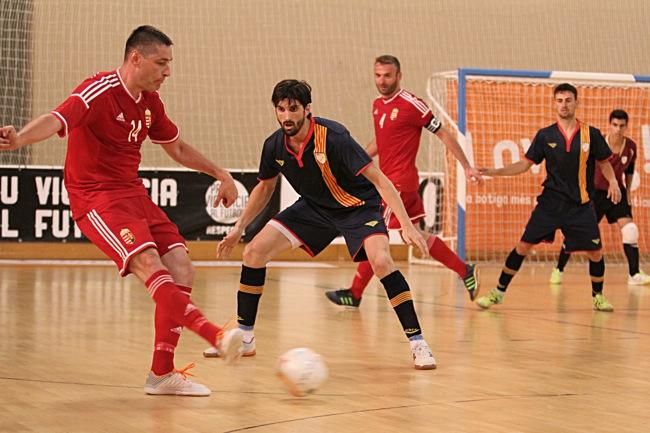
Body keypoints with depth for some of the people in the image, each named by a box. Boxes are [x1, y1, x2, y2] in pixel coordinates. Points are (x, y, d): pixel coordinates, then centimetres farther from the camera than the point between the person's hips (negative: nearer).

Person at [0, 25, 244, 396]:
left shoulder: (150, 102, 9)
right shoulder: (99, 92, -15)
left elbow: (178, 148, 26)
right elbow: (56, 120, -34)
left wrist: (221, 174, 27)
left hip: (133, 193, 8)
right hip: (96, 197, -8)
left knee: (182, 272, -3)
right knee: (149, 264, -27)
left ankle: (162, 374, 4)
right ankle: (216, 335, -40)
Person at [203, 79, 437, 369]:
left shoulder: (333, 137, -30)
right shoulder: (274, 146, -12)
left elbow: (378, 179, -29)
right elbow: (265, 188, 10)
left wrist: (407, 225, -36)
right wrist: (239, 227, 6)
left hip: (359, 206, -6)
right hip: (314, 207, 6)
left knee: (380, 261, -31)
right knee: (254, 252, -4)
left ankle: (417, 342, -20)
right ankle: (243, 338, 9)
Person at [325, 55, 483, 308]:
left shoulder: (411, 104, -13)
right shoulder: (377, 105, 10)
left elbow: (443, 134, -8)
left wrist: (467, 167, -9)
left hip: (400, 181, -8)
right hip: (387, 179, 9)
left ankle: (355, 293, 4)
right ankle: (465, 271, 23)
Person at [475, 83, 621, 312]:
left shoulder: (591, 134, -2)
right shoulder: (545, 135, 0)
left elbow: (603, 163, 10)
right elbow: (525, 164, 6)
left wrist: (613, 182, -9)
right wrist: (495, 171, -5)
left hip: (581, 205, 0)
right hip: (550, 202, 0)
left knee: (596, 252, -2)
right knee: (523, 246, -3)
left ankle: (598, 296, 22)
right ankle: (498, 292, 7)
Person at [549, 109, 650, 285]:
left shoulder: (631, 147, -7)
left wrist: (627, 191, 13)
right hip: (597, 192, -3)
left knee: (630, 231, -12)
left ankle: (634, 274, -2)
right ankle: (558, 270, 14)